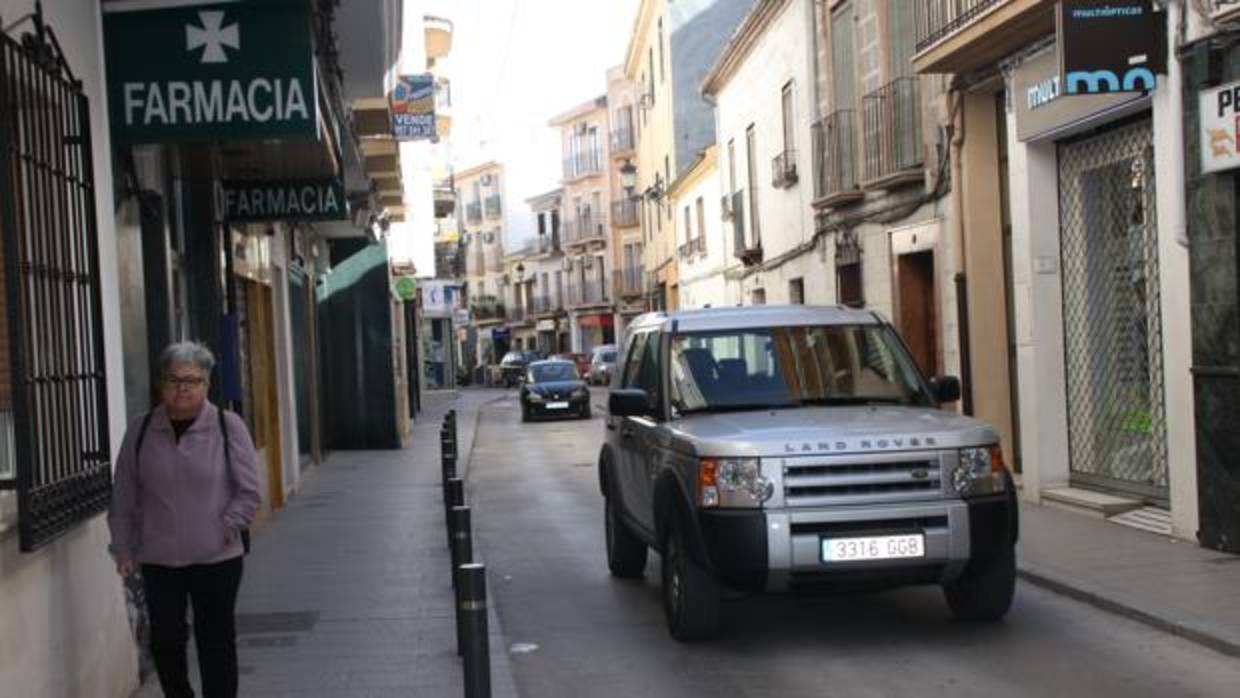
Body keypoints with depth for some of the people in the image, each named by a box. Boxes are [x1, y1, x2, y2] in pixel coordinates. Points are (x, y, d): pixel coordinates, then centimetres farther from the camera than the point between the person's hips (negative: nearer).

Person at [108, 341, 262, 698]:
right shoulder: (141, 430, 4)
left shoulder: (228, 427, -3)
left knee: (216, 643, 4)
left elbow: (249, 492, -1)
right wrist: (123, 549, 5)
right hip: (159, 559, 2)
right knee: (165, 642, 6)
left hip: (216, 560, -2)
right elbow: (124, 498, 9)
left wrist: (226, 528, -10)